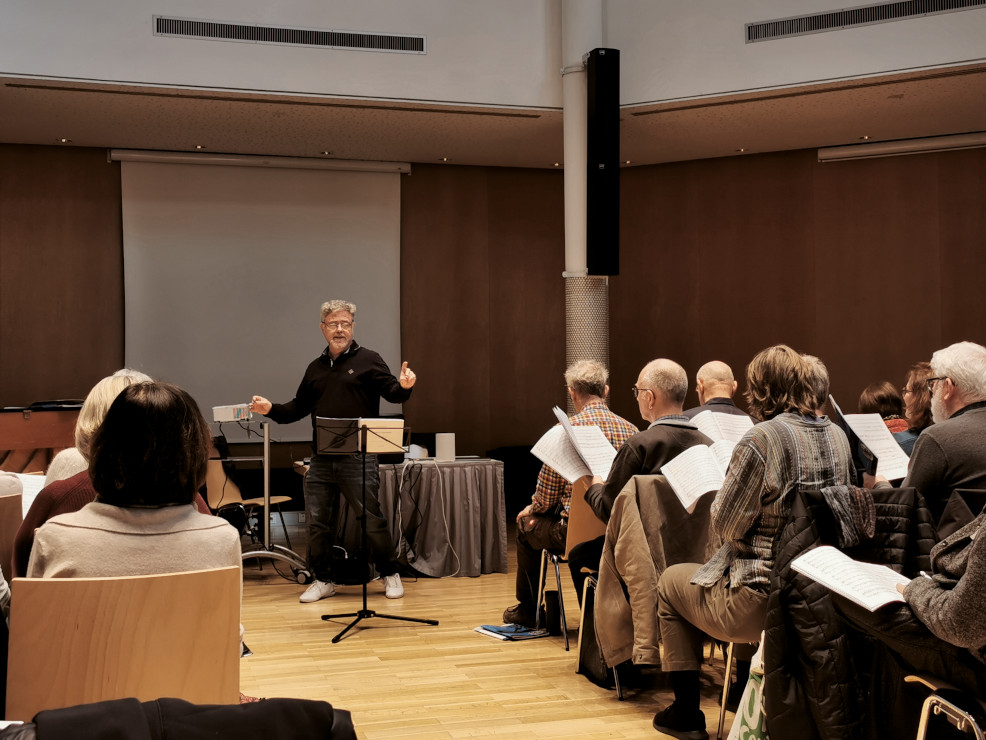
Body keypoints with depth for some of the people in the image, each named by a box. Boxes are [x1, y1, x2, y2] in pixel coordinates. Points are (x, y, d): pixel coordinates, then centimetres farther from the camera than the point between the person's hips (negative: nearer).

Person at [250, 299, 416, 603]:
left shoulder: (368, 360, 2)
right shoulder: (316, 367, 17)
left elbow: (392, 393, -7)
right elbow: (299, 407, 22)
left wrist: (403, 386, -29)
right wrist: (271, 409, 6)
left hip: (358, 460, -5)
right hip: (321, 460, 5)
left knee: (371, 519, -3)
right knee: (318, 521, 6)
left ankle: (390, 575, 14)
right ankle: (323, 580, 19)